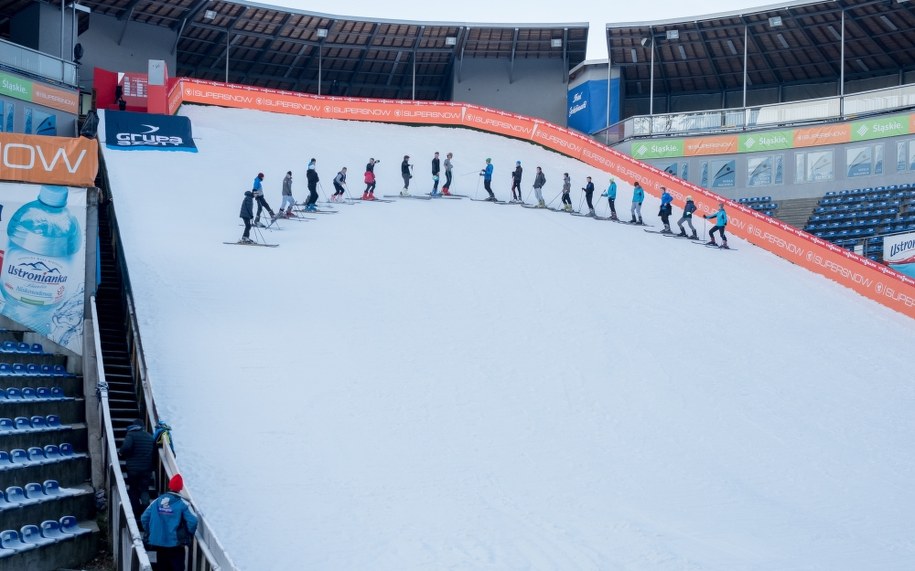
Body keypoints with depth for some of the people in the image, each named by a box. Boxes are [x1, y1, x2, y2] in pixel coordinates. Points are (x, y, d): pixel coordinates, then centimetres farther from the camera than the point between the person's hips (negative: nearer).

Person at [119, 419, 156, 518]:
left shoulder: (131, 434, -5)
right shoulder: (150, 437, 10)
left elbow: (126, 447, -22)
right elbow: (154, 454, 10)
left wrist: (120, 452, -2)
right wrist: (152, 467, 18)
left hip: (133, 468, -3)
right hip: (147, 469, 3)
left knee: (133, 491, 11)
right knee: (145, 489, 7)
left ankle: (135, 513, 13)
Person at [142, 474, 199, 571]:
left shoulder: (157, 501, -1)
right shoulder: (182, 504, -12)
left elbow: (144, 517, 0)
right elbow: (193, 521, -19)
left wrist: (149, 532, 14)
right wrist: (189, 534, -1)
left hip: (158, 542, 4)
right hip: (175, 544, -4)